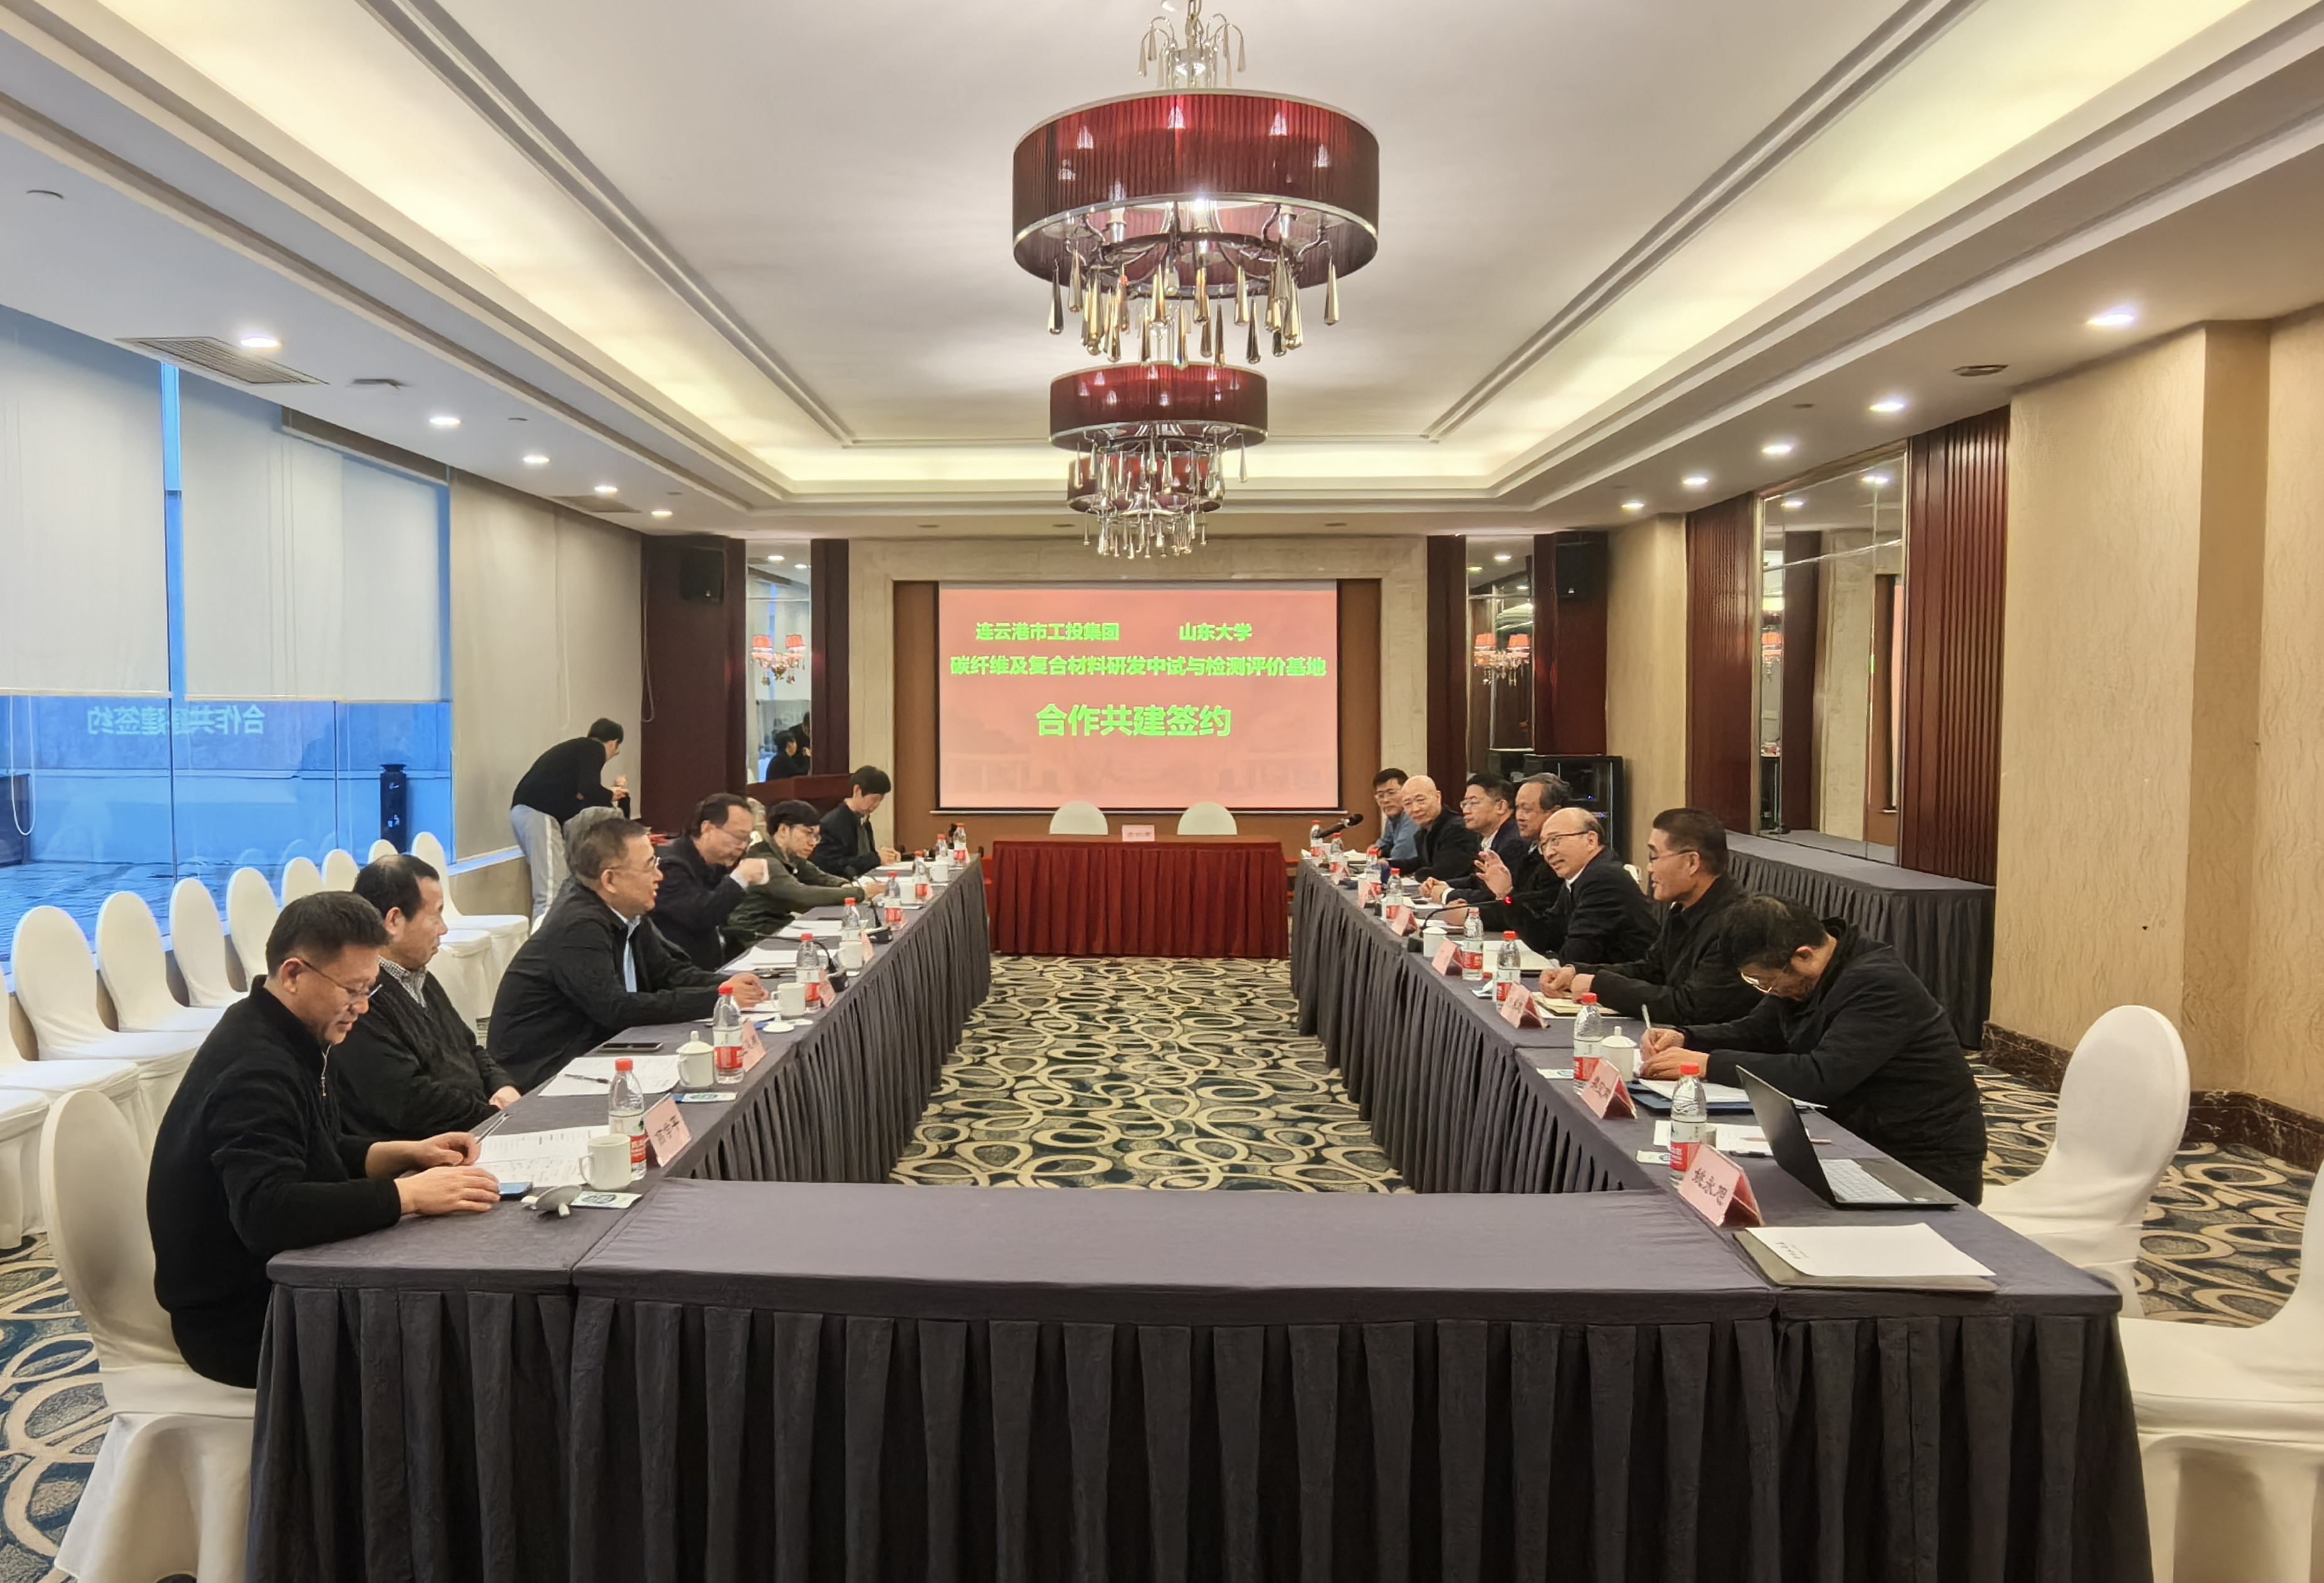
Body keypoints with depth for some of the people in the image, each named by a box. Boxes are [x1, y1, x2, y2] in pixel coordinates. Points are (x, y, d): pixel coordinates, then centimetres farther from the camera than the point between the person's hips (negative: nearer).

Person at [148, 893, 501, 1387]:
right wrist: (409, 1194, -33)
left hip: (266, 1280, 9)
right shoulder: (255, 1070, -26)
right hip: (241, 1323, -9)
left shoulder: (280, 1039, 6)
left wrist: (406, 1153, 2)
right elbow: (268, 1215, -38)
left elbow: (322, 1154, 18)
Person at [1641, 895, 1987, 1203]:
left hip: (1925, 1167, -8)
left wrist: (1709, 1064, -31)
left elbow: (1821, 1077, -34)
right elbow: (1757, 1031, 14)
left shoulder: (1878, 986, -25)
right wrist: (1684, 1038, -5)